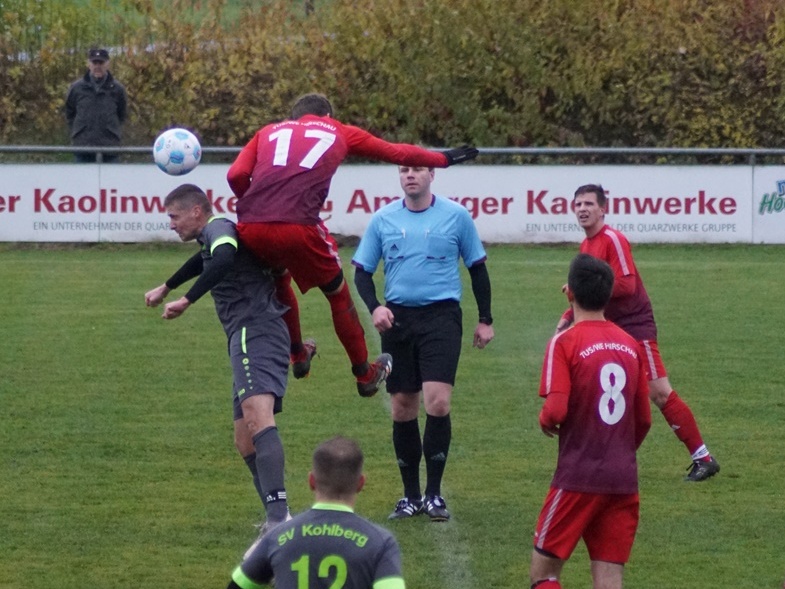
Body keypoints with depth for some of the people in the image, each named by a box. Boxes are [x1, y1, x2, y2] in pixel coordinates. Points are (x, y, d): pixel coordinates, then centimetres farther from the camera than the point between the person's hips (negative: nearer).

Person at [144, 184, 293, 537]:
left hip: (254, 329, -11)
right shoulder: (213, 239, 28)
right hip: (251, 335, 11)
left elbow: (223, 258, -28)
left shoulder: (218, 227, -3)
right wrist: (165, 288, 67)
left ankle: (278, 515, -44)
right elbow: (204, 261, 52)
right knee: (245, 441, 11)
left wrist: (186, 301, -27)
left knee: (256, 413, -28)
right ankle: (277, 519, 8)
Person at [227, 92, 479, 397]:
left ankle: (296, 356, 48)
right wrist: (444, 159, 46)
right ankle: (365, 375, 32)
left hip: (250, 227, 3)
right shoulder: (339, 132, 24)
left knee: (279, 280, 35)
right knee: (337, 292, 20)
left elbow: (236, 175, 11)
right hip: (298, 227, -3)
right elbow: (397, 153, 31)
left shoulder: (269, 132, 27)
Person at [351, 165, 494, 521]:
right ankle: (411, 495, 17)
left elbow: (477, 268, 9)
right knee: (402, 408, 5)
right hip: (397, 317, 3)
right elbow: (362, 271, 10)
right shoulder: (383, 220, 6)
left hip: (441, 316, -3)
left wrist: (485, 320, 8)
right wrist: (374, 307, -8)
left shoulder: (456, 216, 1)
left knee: (437, 402, -16)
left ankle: (434, 494, -5)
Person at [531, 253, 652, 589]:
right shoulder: (629, 345, 8)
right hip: (624, 481, 5)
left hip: (578, 477, -5)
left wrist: (545, 422, 4)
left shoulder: (565, 342, -8)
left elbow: (555, 411, -18)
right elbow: (644, 419, 13)